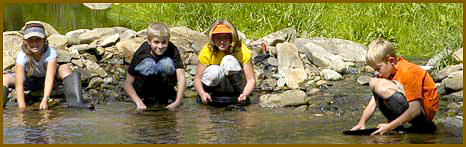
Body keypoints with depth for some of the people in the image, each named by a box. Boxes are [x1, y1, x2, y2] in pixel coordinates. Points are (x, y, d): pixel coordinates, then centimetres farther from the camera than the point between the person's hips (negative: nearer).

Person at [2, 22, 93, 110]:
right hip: (29, 80, 1)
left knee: (65, 68, -31)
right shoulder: (22, 56, -30)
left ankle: (75, 101, -42)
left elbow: (49, 79, -37)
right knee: (5, 79, -27)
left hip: (45, 79, 0)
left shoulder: (51, 53, -30)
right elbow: (19, 84, -36)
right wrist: (22, 107, -46)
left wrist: (44, 100, -51)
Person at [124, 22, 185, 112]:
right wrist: (139, 102, -35)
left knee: (167, 63, -30)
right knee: (148, 64, -32)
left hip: (164, 83, 1)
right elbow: (127, 84, -21)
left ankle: (167, 94, -8)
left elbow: (181, 78, -31)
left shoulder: (173, 50, -24)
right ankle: (143, 95, -11)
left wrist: (177, 102, -43)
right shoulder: (141, 53, -25)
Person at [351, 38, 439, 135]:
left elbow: (415, 110, -28)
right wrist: (361, 123, -8)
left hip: (425, 111, -9)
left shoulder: (408, 72, -23)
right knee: (373, 82, 5)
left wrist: (389, 126, -29)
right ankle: (396, 126, 0)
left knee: (382, 87, -29)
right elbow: (374, 102, 6)